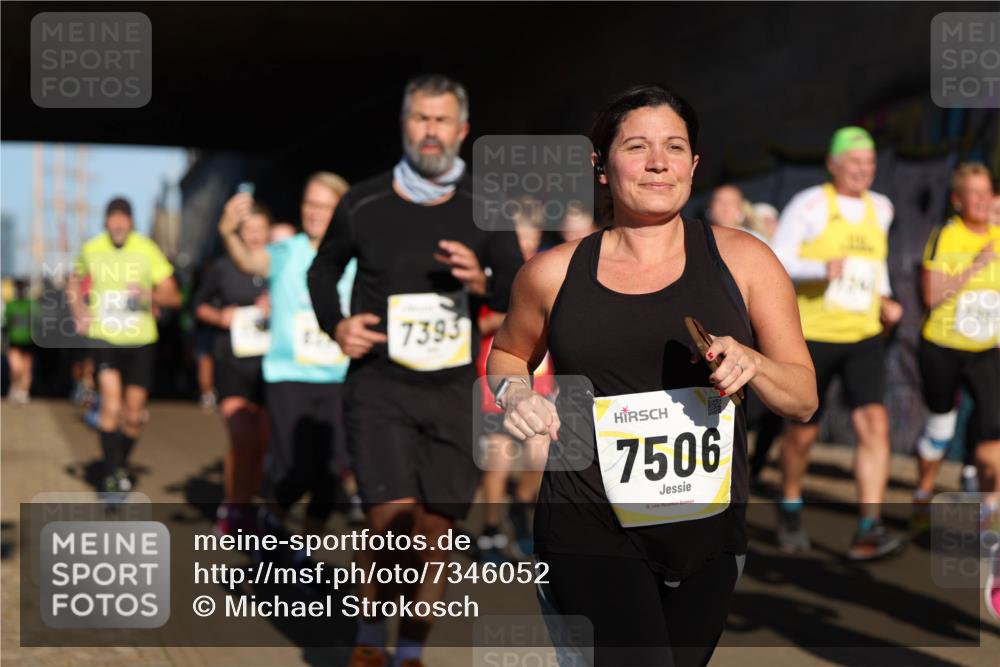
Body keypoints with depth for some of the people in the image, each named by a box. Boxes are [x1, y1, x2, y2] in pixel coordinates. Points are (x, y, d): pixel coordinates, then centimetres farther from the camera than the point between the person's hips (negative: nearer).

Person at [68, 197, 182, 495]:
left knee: (134, 415, 7)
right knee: (111, 405, -18)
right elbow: (74, 283, 18)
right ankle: (111, 474, -12)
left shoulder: (147, 250, -6)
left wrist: (150, 295, -25)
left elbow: (173, 296, -5)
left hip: (140, 340, 1)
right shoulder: (90, 250, -2)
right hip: (104, 338, 0)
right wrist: (79, 314, 2)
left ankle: (123, 464, 32)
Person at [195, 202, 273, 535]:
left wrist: (277, 309, -7)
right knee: (243, 439, -16)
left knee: (262, 443, 7)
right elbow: (200, 305, 16)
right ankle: (230, 507, 1)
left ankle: (244, 508, 25)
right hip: (233, 361, -2)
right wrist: (219, 316, -3)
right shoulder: (222, 268, 3)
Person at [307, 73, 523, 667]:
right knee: (394, 522, -16)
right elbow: (323, 269, 16)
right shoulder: (366, 204, -2)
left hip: (455, 392, 2)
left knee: (435, 537, 6)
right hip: (380, 385, -2)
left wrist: (484, 282, -20)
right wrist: (336, 324, -2)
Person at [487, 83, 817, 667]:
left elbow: (805, 398, 5)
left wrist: (751, 365, -15)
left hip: (709, 529, 3)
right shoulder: (556, 273, 1)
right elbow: (508, 354, 21)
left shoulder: (742, 260, 2)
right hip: (593, 529, -3)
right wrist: (514, 392, -1)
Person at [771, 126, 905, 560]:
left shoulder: (880, 209, 10)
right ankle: (789, 508, 35)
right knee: (803, 432, 7)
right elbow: (776, 263, -13)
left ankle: (868, 530, -16)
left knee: (874, 424, -15)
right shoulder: (809, 206, -8)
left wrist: (884, 300, 11)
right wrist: (822, 268, -30)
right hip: (812, 338, -4)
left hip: (864, 337, 4)